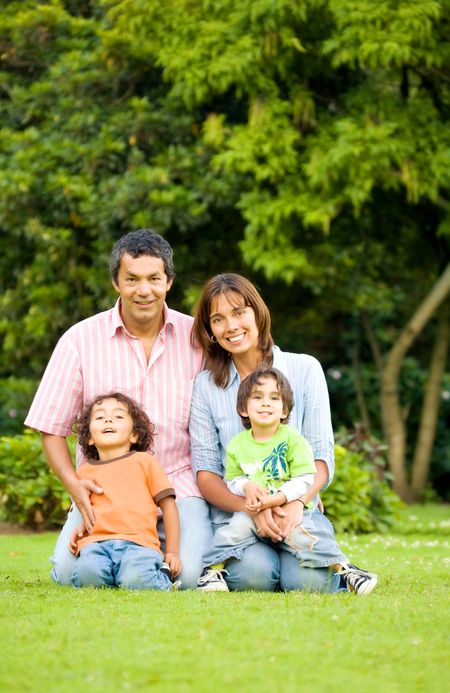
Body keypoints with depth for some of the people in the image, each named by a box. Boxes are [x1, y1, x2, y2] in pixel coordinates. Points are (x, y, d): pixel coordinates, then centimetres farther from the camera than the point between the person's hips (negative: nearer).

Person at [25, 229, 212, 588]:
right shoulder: (80, 340, 0)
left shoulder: (196, 337, 2)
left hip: (178, 485, 0)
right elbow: (51, 429, 2)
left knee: (190, 574, -26)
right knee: (70, 572, -24)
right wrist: (73, 483, -16)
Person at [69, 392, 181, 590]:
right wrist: (82, 528, 10)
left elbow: (168, 505, 12)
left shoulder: (144, 461, 13)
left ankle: (162, 577, 1)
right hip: (97, 542, 1)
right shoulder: (84, 471, 22)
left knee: (136, 580, -34)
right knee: (88, 573, -35)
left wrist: (172, 552, 6)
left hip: (137, 542, -1)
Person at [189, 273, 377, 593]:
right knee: (253, 575, -33)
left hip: (299, 510, 0)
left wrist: (296, 503, -19)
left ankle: (335, 571, 5)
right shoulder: (206, 385, 6)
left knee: (306, 580, -29)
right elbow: (205, 473, 2)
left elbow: (323, 457, 1)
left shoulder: (305, 369, 6)